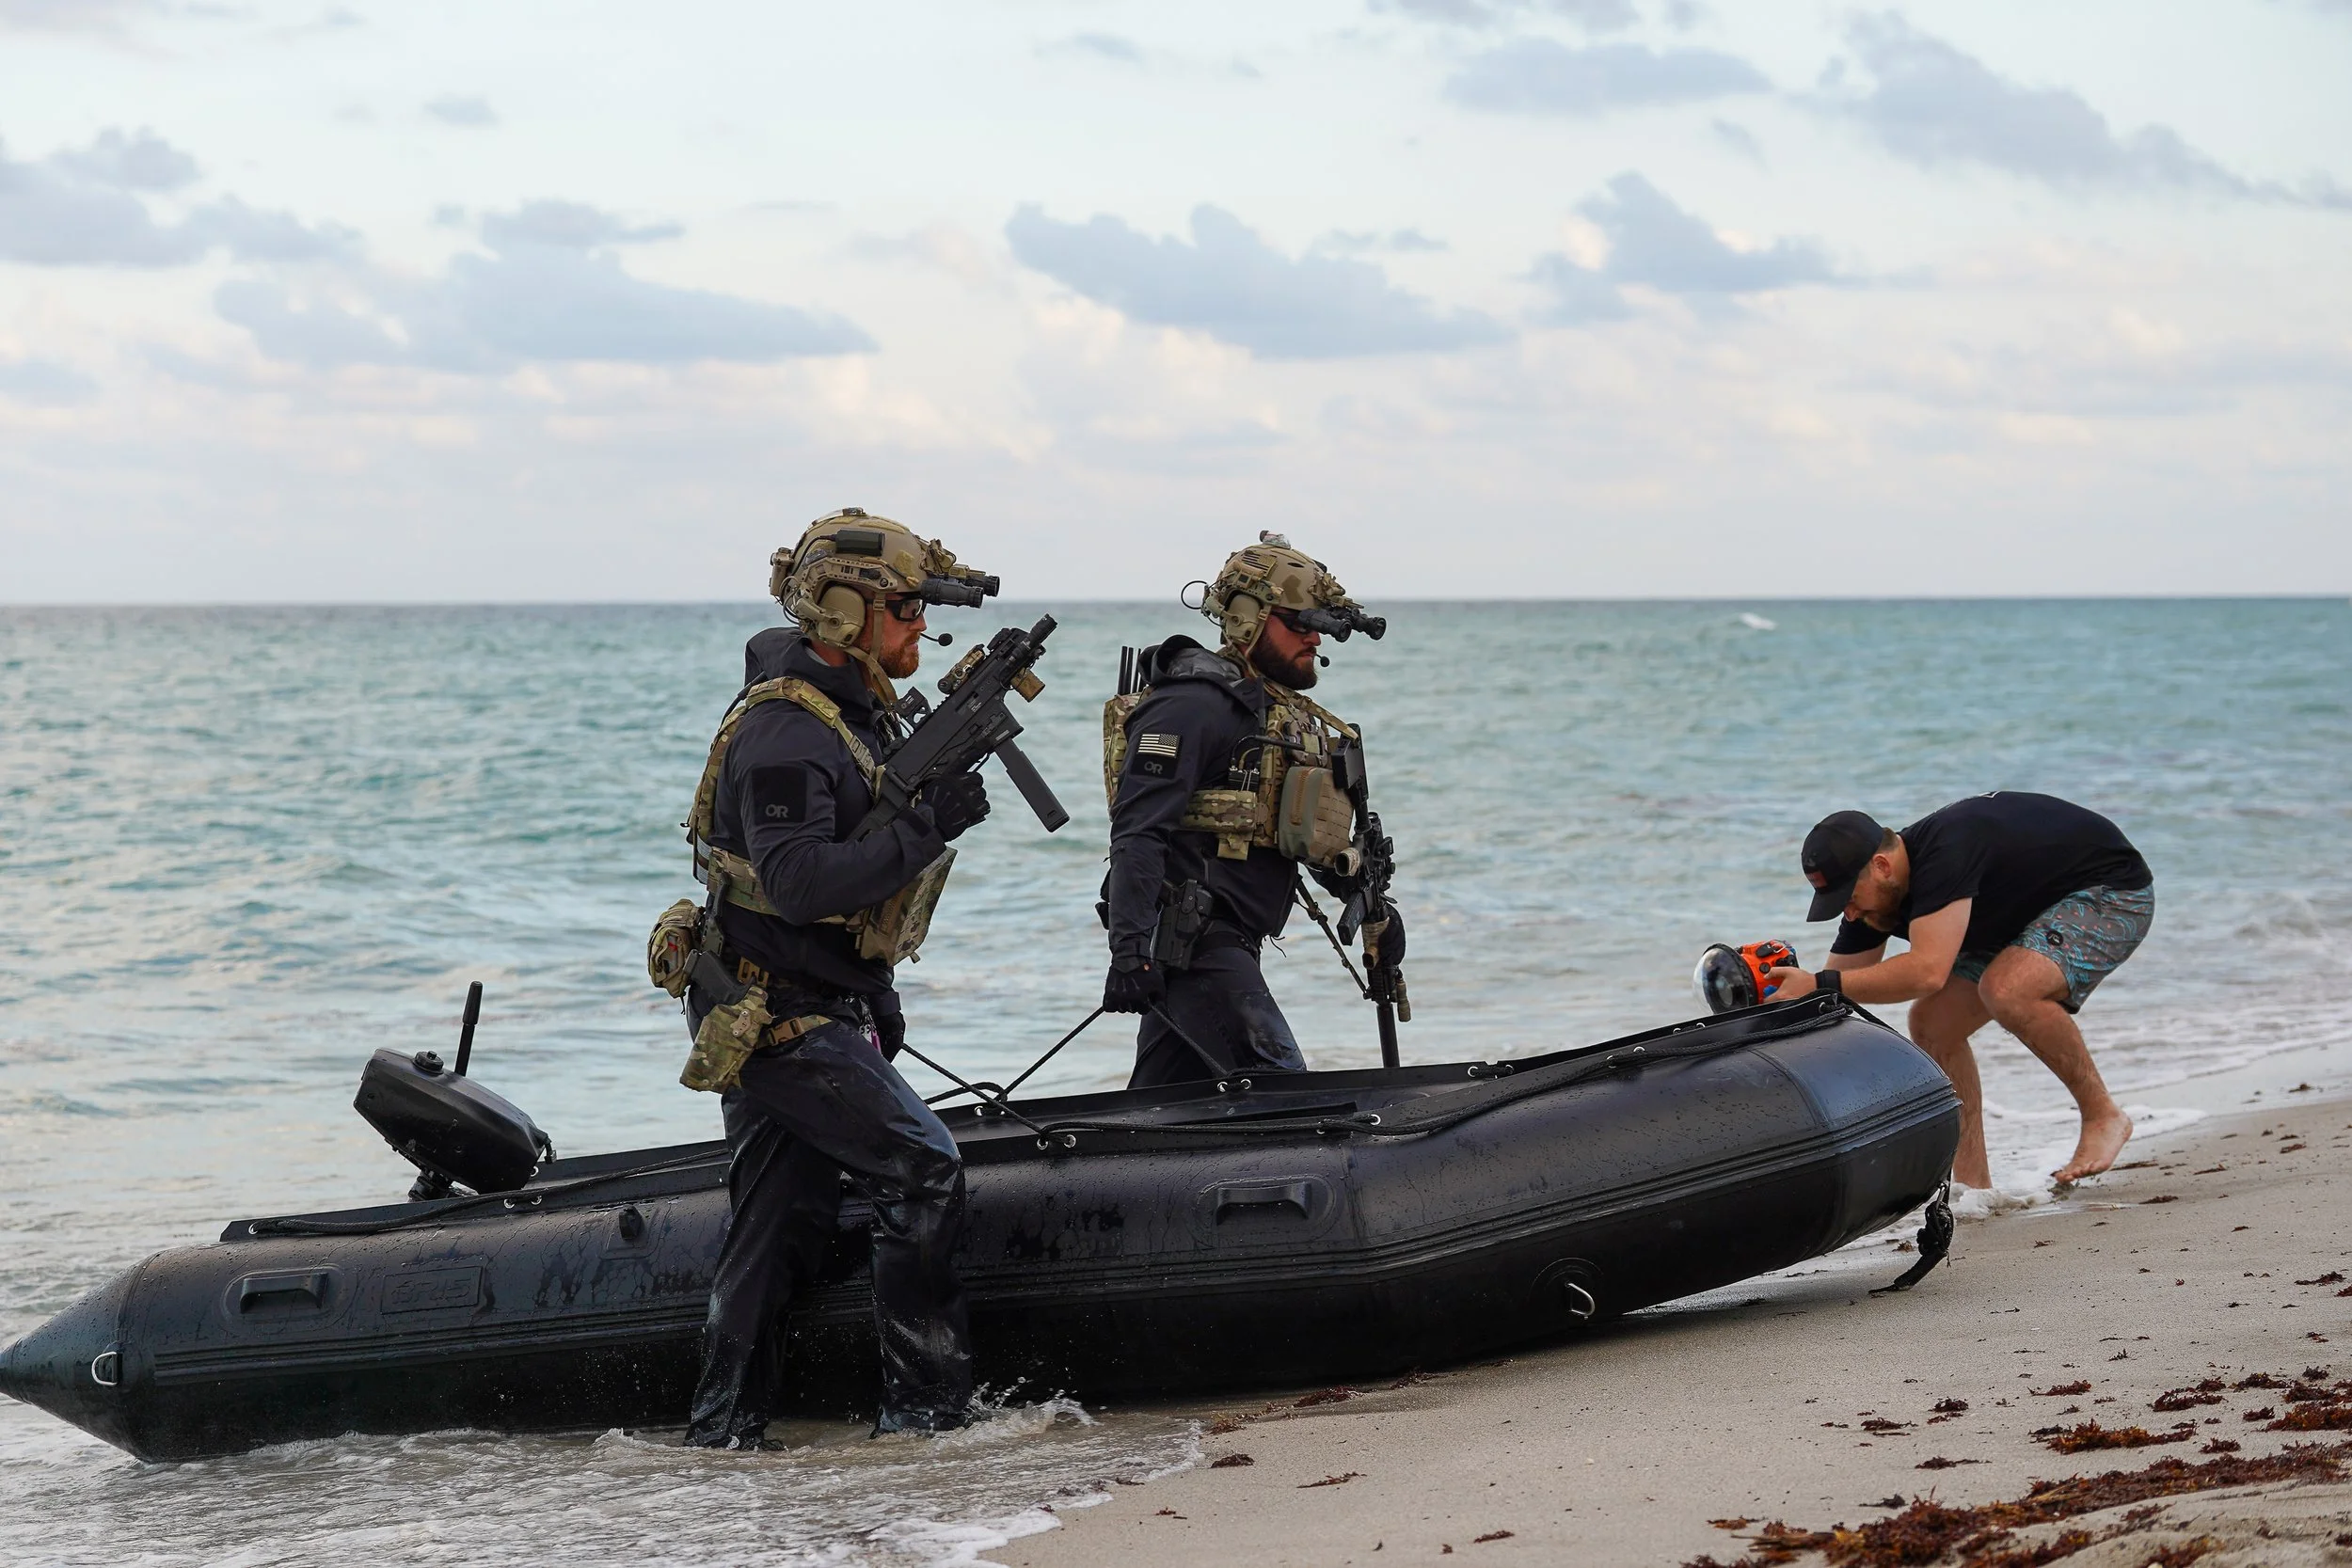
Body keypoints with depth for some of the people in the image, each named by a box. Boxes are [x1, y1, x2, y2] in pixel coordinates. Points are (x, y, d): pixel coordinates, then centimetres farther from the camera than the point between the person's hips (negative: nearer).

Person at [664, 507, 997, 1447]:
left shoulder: (859, 713, 12)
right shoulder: (783, 733, -20)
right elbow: (797, 882, -31)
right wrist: (926, 828, -32)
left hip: (774, 1016, 10)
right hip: (781, 1020, -10)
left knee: (779, 1220, 12)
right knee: (922, 1174, -11)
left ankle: (724, 1422, 18)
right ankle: (925, 1403, -6)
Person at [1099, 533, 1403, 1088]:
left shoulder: (1286, 714, 20)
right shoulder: (1195, 705, -12)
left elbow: (1314, 833, 33)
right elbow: (1138, 833, -20)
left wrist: (1372, 905, 26)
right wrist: (1130, 948, -28)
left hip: (1230, 945, 10)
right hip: (1185, 939, -10)